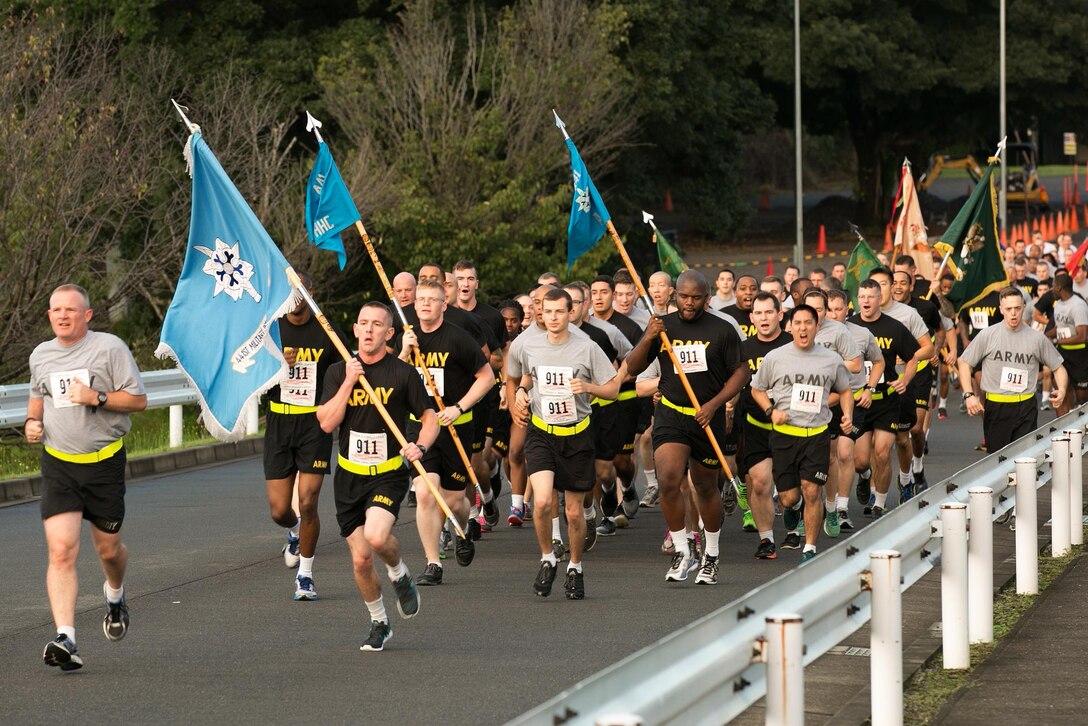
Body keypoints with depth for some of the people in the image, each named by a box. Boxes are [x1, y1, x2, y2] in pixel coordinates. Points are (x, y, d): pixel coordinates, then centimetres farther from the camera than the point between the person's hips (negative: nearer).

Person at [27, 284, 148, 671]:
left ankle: (115, 595, 47)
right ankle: (65, 640, -20)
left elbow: (138, 399, -7)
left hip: (104, 462, -2)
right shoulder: (41, 355, 7)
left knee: (108, 548, 11)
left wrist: (96, 397, -21)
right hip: (58, 465, 2)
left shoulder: (110, 348, -7)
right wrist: (31, 421, 6)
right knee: (61, 550, -14)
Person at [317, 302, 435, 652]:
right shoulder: (338, 372, 3)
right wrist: (349, 382, -14)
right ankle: (378, 622, 24)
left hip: (388, 474, -3)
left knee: (377, 536, -28)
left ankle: (399, 573, 6)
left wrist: (420, 445, -16)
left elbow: (430, 417, 3)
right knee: (361, 558, 2)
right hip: (349, 476, 3)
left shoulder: (403, 373, -4)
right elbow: (327, 423, -7)